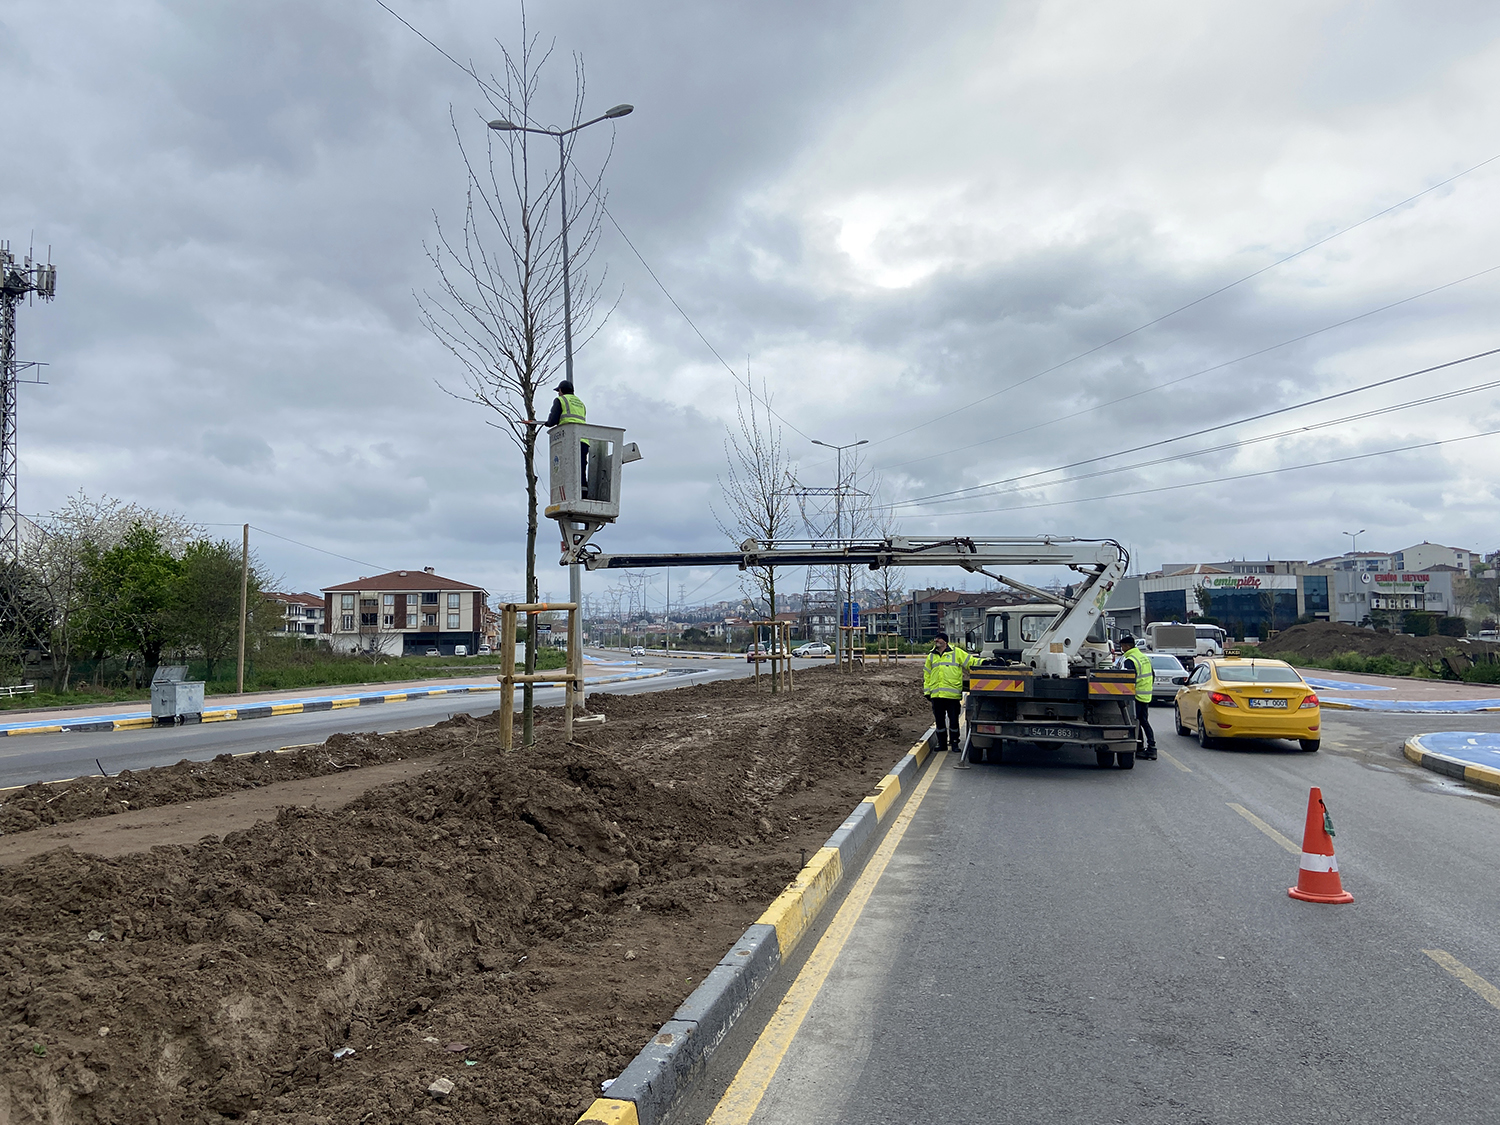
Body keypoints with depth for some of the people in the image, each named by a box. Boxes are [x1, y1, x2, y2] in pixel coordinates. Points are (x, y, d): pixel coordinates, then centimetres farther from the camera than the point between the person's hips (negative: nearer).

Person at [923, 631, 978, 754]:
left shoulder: (956, 653, 5)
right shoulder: (931, 656, 16)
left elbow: (971, 661, 4)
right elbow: (927, 675, 20)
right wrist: (927, 691, 14)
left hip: (952, 694, -4)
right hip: (936, 695, 4)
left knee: (953, 720, 0)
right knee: (939, 720, 8)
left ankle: (954, 742, 13)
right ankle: (942, 743, 18)